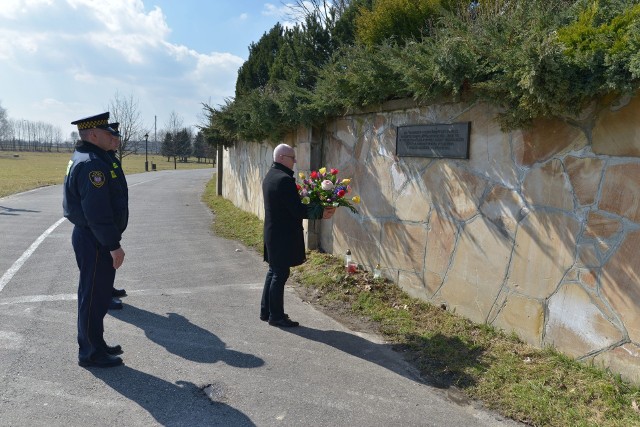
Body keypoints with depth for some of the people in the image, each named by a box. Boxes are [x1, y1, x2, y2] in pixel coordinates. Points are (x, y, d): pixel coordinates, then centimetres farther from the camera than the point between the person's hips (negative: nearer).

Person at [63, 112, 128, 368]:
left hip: (91, 238, 11)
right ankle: (90, 353, 14)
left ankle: (95, 344, 32)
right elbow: (98, 211, -25)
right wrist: (114, 245, -22)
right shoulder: (92, 164, -20)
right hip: (95, 241, -11)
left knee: (98, 294, 19)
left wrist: (112, 241, 21)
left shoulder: (85, 159, 14)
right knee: (94, 296, 1)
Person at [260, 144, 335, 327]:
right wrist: (321, 212, -18)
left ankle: (266, 311, 27)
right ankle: (276, 316, 10)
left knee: (273, 271, 17)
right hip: (283, 236, -10)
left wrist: (317, 209, 13)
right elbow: (297, 210, -23)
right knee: (280, 274, 0)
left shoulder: (269, 176, 12)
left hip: (272, 233, 10)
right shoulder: (284, 179, -20)